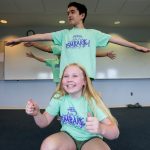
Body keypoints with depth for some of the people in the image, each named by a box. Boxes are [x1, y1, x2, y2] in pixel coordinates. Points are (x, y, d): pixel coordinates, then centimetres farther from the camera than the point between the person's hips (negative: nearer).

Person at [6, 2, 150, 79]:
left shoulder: (93, 33, 13)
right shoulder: (64, 33, 17)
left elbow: (114, 39, 12)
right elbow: (43, 36, 13)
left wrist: (137, 46, 12)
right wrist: (20, 39, 12)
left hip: (86, 75, -1)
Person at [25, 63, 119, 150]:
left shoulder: (92, 100, -19)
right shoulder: (59, 97, -9)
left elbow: (115, 133, -23)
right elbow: (44, 122, -3)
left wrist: (101, 129, -47)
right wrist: (37, 114, -27)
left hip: (90, 139, -2)